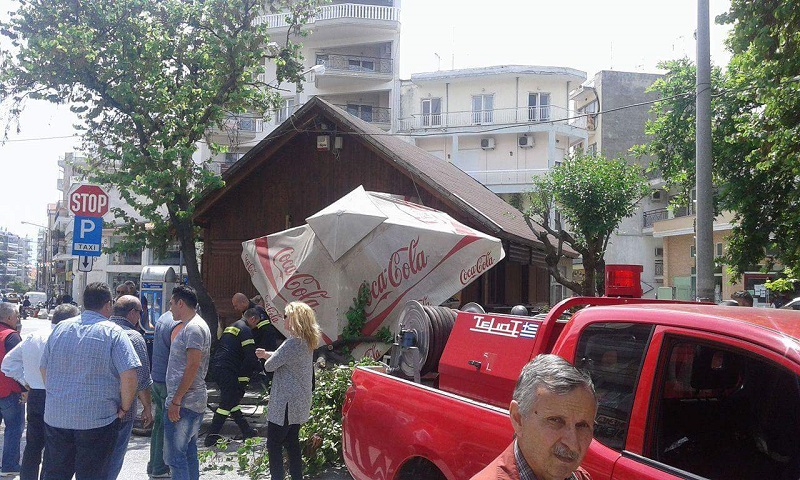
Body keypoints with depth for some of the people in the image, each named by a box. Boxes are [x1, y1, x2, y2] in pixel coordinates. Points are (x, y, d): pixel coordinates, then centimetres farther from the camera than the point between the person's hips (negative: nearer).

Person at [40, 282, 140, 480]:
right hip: (96, 419, -4)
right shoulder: (113, 333, -10)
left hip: (56, 417, 5)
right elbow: (129, 376, -17)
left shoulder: (60, 328, 6)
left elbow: (44, 369, 15)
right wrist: (124, 408, -4)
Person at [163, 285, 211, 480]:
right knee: (188, 454, 15)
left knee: (174, 456, -8)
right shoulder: (195, 326, 18)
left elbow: (192, 367, -21)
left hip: (183, 403, -10)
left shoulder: (193, 328, -14)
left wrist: (176, 400, -20)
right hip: (194, 402, 10)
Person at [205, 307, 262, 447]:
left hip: (217, 367, 10)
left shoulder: (231, 327, 22)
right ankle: (211, 437, -5)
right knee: (226, 403, -6)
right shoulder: (245, 330, -8)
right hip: (228, 371, -10)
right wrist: (259, 367, 4)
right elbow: (250, 355, -15)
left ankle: (247, 431, 23)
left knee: (232, 400, 15)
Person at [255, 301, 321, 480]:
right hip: (299, 403, 9)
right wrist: (268, 354, 10)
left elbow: (269, 366, -17)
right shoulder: (307, 342, 7)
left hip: (285, 403, -9)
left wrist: (267, 357, 4)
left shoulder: (292, 342, -22)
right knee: (292, 443, 16)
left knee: (274, 445, 0)